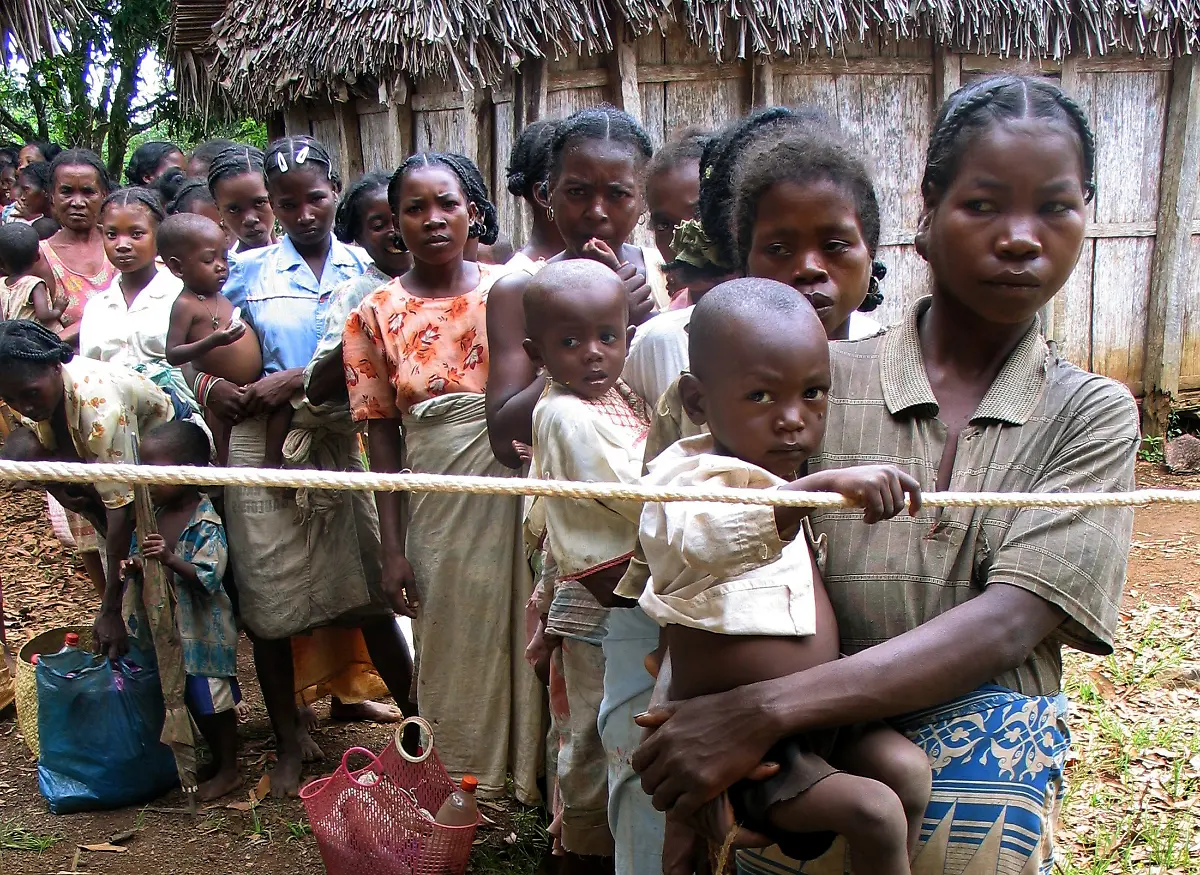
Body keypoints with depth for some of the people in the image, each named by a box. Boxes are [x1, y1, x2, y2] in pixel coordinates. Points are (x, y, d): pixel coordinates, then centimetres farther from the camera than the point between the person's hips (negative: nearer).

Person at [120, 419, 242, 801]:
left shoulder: (206, 522, -19)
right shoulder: (154, 516, 3)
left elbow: (209, 576, -26)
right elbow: (139, 558, 13)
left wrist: (171, 559, -38)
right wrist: (134, 566, -9)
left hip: (203, 630, -7)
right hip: (166, 627, 7)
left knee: (214, 698, 4)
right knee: (192, 699, 18)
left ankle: (228, 770, 19)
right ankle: (213, 755, 36)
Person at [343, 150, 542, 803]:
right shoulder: (377, 314, 2)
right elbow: (382, 434, 2)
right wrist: (393, 548, -1)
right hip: (438, 499, 0)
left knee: (528, 632, 6)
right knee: (453, 644, 10)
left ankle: (537, 769, 27)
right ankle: (459, 786, 29)